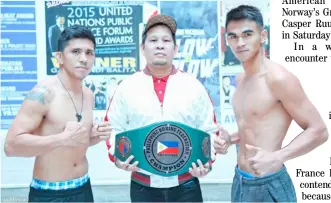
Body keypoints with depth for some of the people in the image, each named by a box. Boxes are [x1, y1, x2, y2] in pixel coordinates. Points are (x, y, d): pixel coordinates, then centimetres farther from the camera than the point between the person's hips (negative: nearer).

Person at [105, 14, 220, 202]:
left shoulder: (194, 86, 1)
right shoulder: (126, 87, 0)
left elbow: (209, 131, 5)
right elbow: (114, 129, 5)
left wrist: (207, 162, -9)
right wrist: (117, 158, -11)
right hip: (142, 186, 0)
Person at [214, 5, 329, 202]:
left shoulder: (279, 78, -18)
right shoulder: (241, 79, 6)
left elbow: (319, 131, -16)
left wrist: (276, 158, -27)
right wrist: (230, 139, 1)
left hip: (269, 186, -7)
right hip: (240, 181, 7)